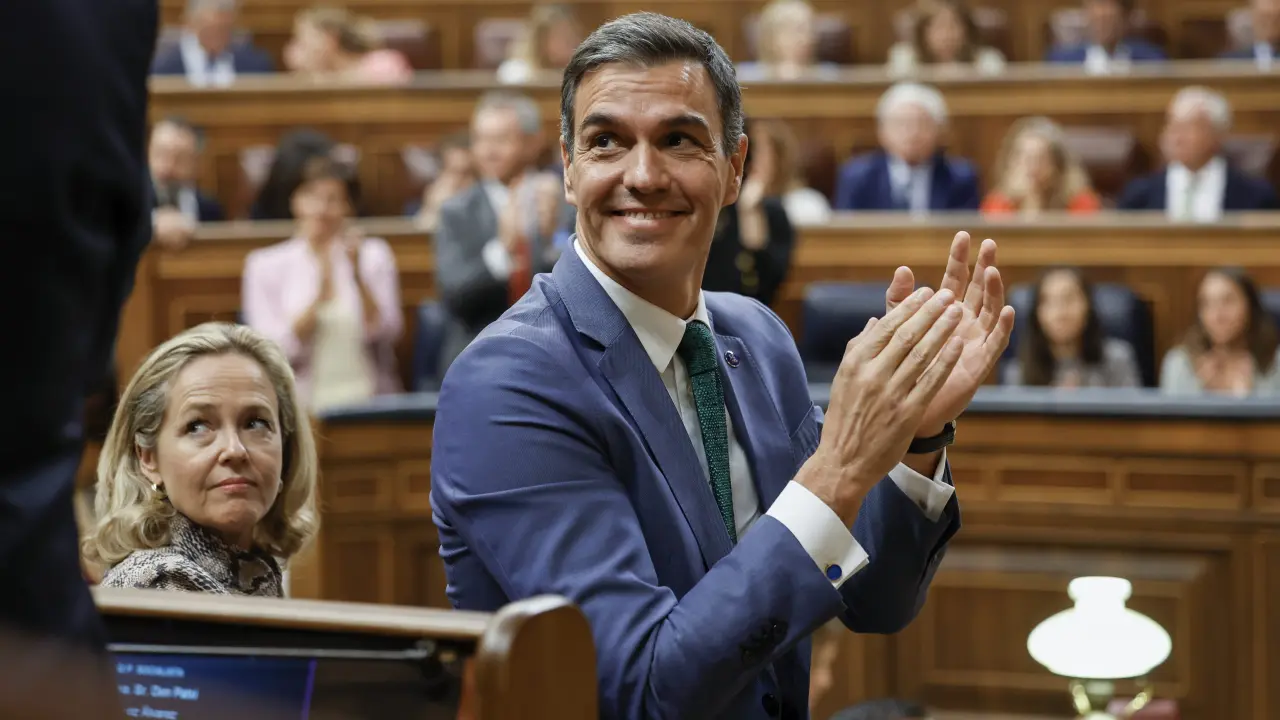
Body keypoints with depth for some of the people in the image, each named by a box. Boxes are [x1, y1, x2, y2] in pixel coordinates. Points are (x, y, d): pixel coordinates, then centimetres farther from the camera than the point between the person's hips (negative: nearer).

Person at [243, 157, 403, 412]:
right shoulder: (265, 265, 7)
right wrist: (320, 298, -17)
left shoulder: (374, 254, 11)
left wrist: (357, 274, -14)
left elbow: (384, 334, -1)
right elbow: (273, 352, -4)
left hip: (369, 401, 1)